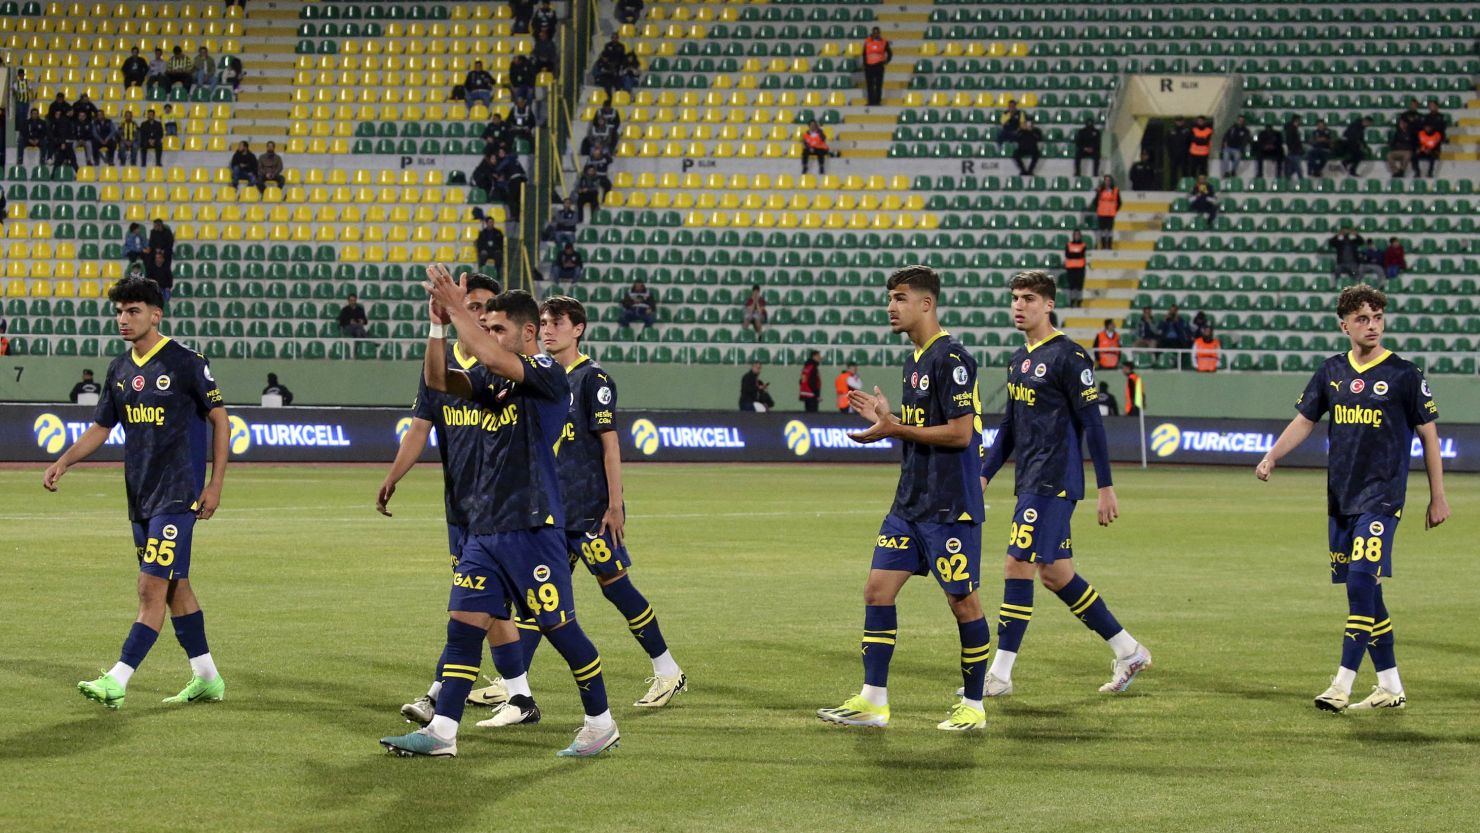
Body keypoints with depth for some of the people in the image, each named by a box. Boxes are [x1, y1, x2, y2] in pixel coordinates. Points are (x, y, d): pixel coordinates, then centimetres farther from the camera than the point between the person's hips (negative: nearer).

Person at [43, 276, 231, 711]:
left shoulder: (187, 362, -9)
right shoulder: (120, 370, 10)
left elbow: (219, 419, -4)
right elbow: (101, 427, 17)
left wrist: (216, 484, -8)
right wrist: (63, 462, 2)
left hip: (177, 494, -7)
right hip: (139, 495, 7)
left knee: (153, 586, -11)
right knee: (174, 586, 12)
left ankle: (118, 680, -15)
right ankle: (206, 678, 20)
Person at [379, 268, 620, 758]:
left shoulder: (548, 374, -10)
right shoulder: (494, 380, 15)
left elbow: (490, 357, -25)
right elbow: (439, 381, 6)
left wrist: (458, 306, -19)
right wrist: (440, 323, -5)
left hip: (533, 527, -8)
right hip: (484, 527, 8)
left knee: (559, 626, -1)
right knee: (464, 623, 1)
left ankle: (601, 724, 13)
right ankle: (442, 731, 1)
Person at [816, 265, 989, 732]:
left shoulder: (951, 358, -14)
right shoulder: (914, 361, 15)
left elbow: (960, 432, -19)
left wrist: (895, 430, -18)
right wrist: (885, 418, 11)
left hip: (949, 507, -9)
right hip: (909, 502, 9)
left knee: (962, 601, 0)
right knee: (877, 589, 3)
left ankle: (973, 706, 12)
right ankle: (873, 702, 6)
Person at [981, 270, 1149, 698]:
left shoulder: (1067, 357, -11)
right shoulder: (1019, 359, 15)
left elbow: (1092, 423, -12)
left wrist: (1105, 487, -13)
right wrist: (984, 475, 18)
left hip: (1053, 483, -9)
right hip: (1032, 482, 9)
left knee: (1018, 566, -10)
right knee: (1055, 573, 10)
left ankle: (1000, 674, -7)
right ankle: (1128, 651, 20)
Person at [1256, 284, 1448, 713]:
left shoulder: (1404, 374, -3)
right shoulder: (1332, 372, 9)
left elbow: (1428, 435, 2)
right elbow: (1304, 421, 13)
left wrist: (1437, 497, 3)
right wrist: (1272, 456, -5)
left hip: (1382, 496, -5)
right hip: (1340, 498, 5)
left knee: (1362, 581, -17)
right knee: (1362, 591, 7)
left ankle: (1344, 683, -17)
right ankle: (1390, 686, 16)